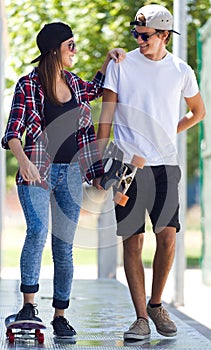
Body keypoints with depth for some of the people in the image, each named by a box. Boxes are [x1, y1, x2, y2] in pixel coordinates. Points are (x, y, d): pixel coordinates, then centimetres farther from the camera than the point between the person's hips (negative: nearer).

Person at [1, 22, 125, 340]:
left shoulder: (74, 84, 11)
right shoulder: (28, 86, -5)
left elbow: (97, 89, 35)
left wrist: (109, 58, 22)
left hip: (71, 173, 5)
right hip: (37, 171, -5)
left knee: (64, 246, 4)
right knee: (38, 231, -26)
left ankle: (60, 316, 11)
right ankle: (29, 305, -20)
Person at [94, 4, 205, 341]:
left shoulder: (181, 71, 7)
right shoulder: (120, 65, 2)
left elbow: (198, 111, 24)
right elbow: (106, 115, 2)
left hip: (165, 164, 1)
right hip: (127, 164, -1)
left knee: (167, 237, -6)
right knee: (133, 241, -3)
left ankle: (156, 304, 16)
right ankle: (141, 317, 2)